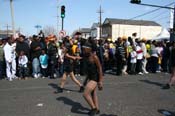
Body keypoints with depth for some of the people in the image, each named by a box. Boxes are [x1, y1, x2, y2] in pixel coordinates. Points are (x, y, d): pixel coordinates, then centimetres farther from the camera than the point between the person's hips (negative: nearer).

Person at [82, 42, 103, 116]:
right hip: (90, 78, 10)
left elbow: (100, 69, -20)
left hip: (95, 78, -10)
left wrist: (100, 82, -21)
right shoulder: (88, 57, 6)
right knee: (93, 94, 20)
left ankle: (94, 108, 10)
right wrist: (86, 78, 21)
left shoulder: (94, 57, -21)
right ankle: (97, 109, 37)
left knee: (85, 94, -10)